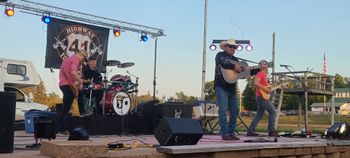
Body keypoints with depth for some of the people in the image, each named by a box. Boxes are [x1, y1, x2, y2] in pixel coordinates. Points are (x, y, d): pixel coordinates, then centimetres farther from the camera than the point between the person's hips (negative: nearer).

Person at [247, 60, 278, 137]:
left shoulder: (264, 75, 20)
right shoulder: (260, 74, -10)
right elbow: (255, 83, -25)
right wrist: (265, 89, -23)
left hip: (261, 97, 10)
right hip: (262, 97, -10)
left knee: (259, 114, 11)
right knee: (273, 112, -5)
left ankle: (250, 131, 10)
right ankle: (271, 131, -1)